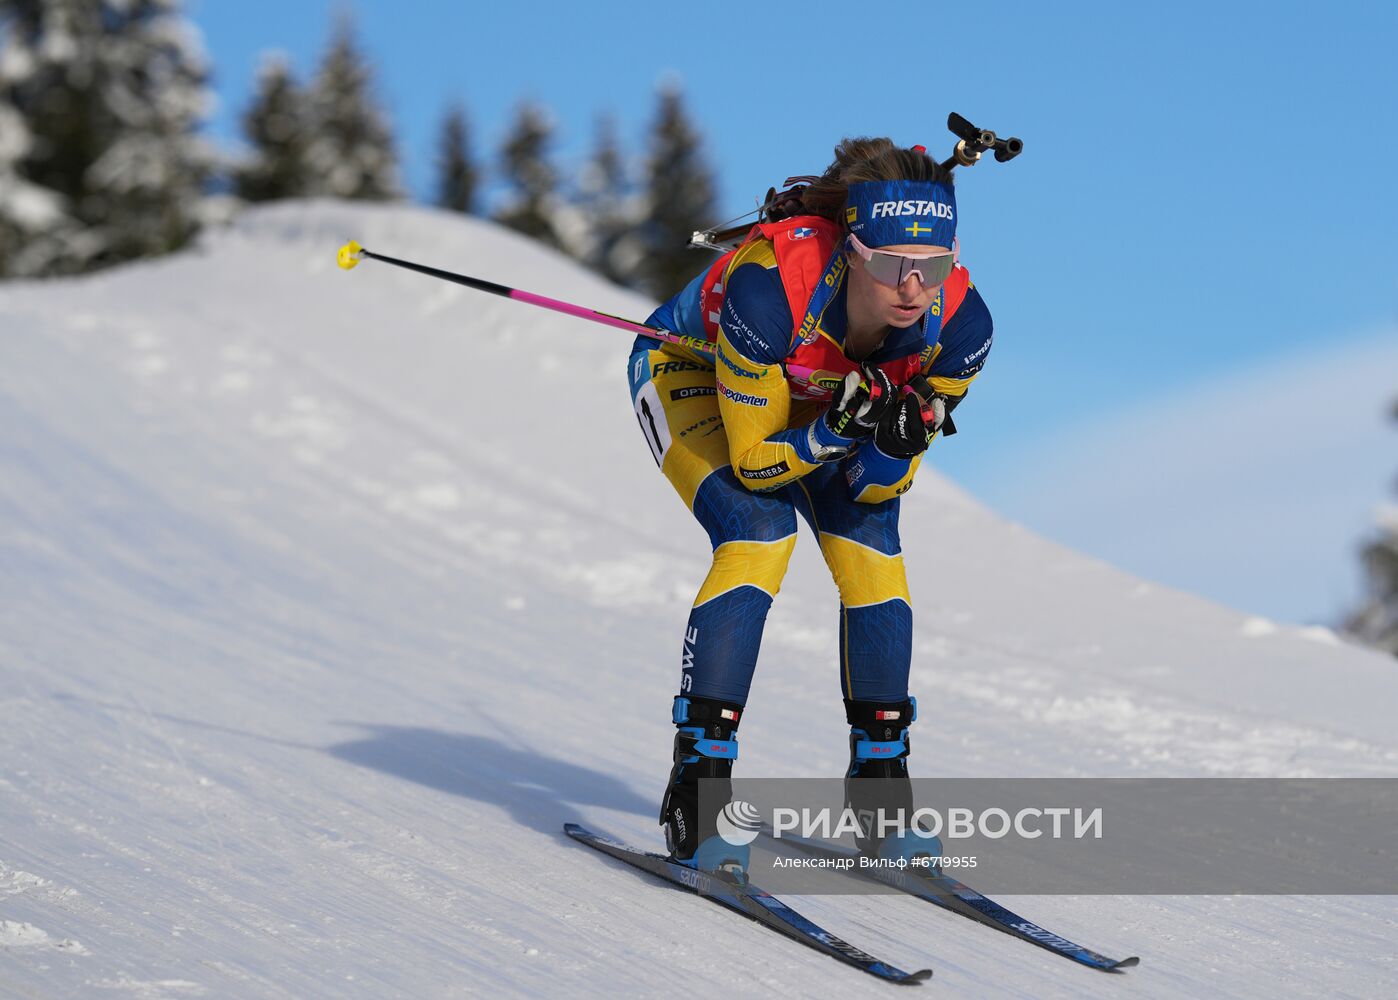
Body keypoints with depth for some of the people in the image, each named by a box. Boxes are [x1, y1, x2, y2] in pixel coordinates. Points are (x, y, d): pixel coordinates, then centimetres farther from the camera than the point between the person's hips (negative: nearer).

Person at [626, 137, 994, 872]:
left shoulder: (958, 324, -30)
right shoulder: (771, 291, -43)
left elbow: (877, 487, -18)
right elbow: (752, 460, -30)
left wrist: (896, 445, -39)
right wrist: (839, 431, -46)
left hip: (811, 396, 4)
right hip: (689, 371, -4)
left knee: (872, 546, -13)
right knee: (759, 530, -26)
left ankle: (879, 789, 4)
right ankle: (695, 793, -20)